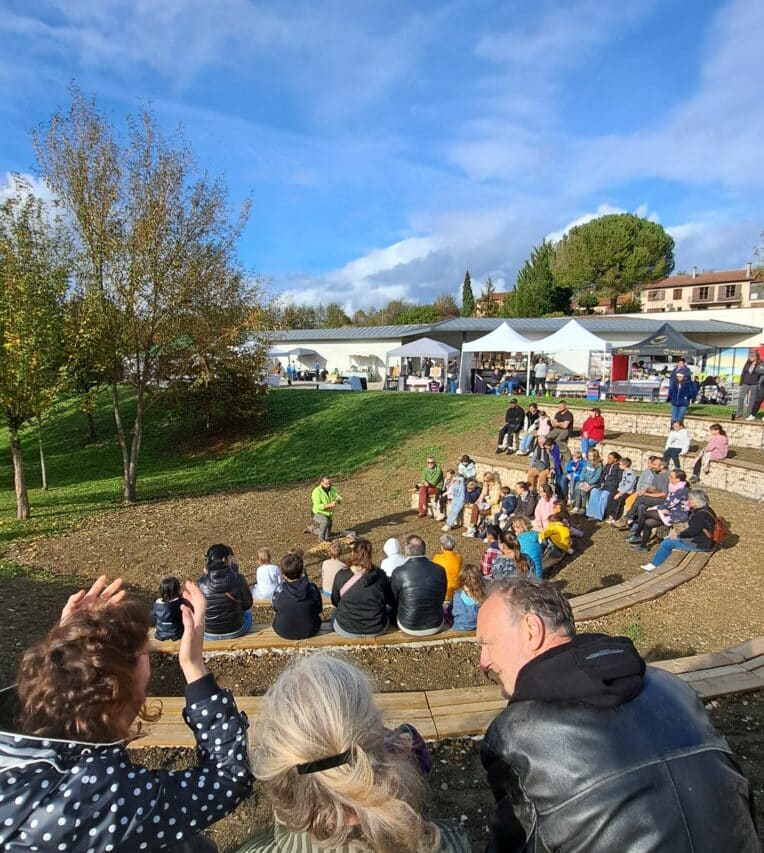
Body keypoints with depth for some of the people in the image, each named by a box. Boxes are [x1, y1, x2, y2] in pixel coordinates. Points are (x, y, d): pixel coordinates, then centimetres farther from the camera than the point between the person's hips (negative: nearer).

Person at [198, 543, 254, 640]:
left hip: (208, 635, 1)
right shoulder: (238, 580, -19)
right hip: (235, 632, -1)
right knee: (247, 611, 29)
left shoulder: (201, 583, -16)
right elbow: (248, 605, -5)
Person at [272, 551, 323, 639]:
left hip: (283, 633, 0)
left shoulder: (278, 592, -23)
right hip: (310, 632, 0)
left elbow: (275, 612, -4)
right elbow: (319, 610, -5)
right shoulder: (313, 589, -21)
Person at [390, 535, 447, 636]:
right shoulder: (440, 570, -11)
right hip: (436, 627, 2)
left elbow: (394, 601, -2)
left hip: (409, 628, -2)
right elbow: (441, 599, 4)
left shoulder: (399, 572, -19)